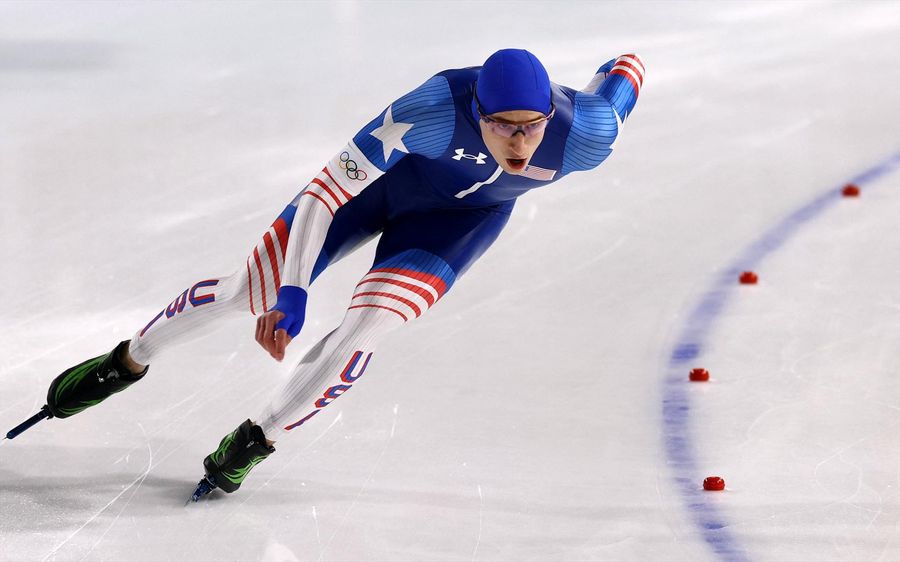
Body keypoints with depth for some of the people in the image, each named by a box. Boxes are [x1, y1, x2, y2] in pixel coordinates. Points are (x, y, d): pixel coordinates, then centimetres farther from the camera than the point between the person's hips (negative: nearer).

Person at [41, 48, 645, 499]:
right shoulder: (436, 109, -42)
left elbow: (628, 67, -13)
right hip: (387, 172, -1)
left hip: (465, 214, 1)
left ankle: (255, 442, 8)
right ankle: (127, 362, 28)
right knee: (253, 288, 1)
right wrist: (293, 293, -39)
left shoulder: (584, 136, -35)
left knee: (365, 327, -17)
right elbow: (330, 186, -36)